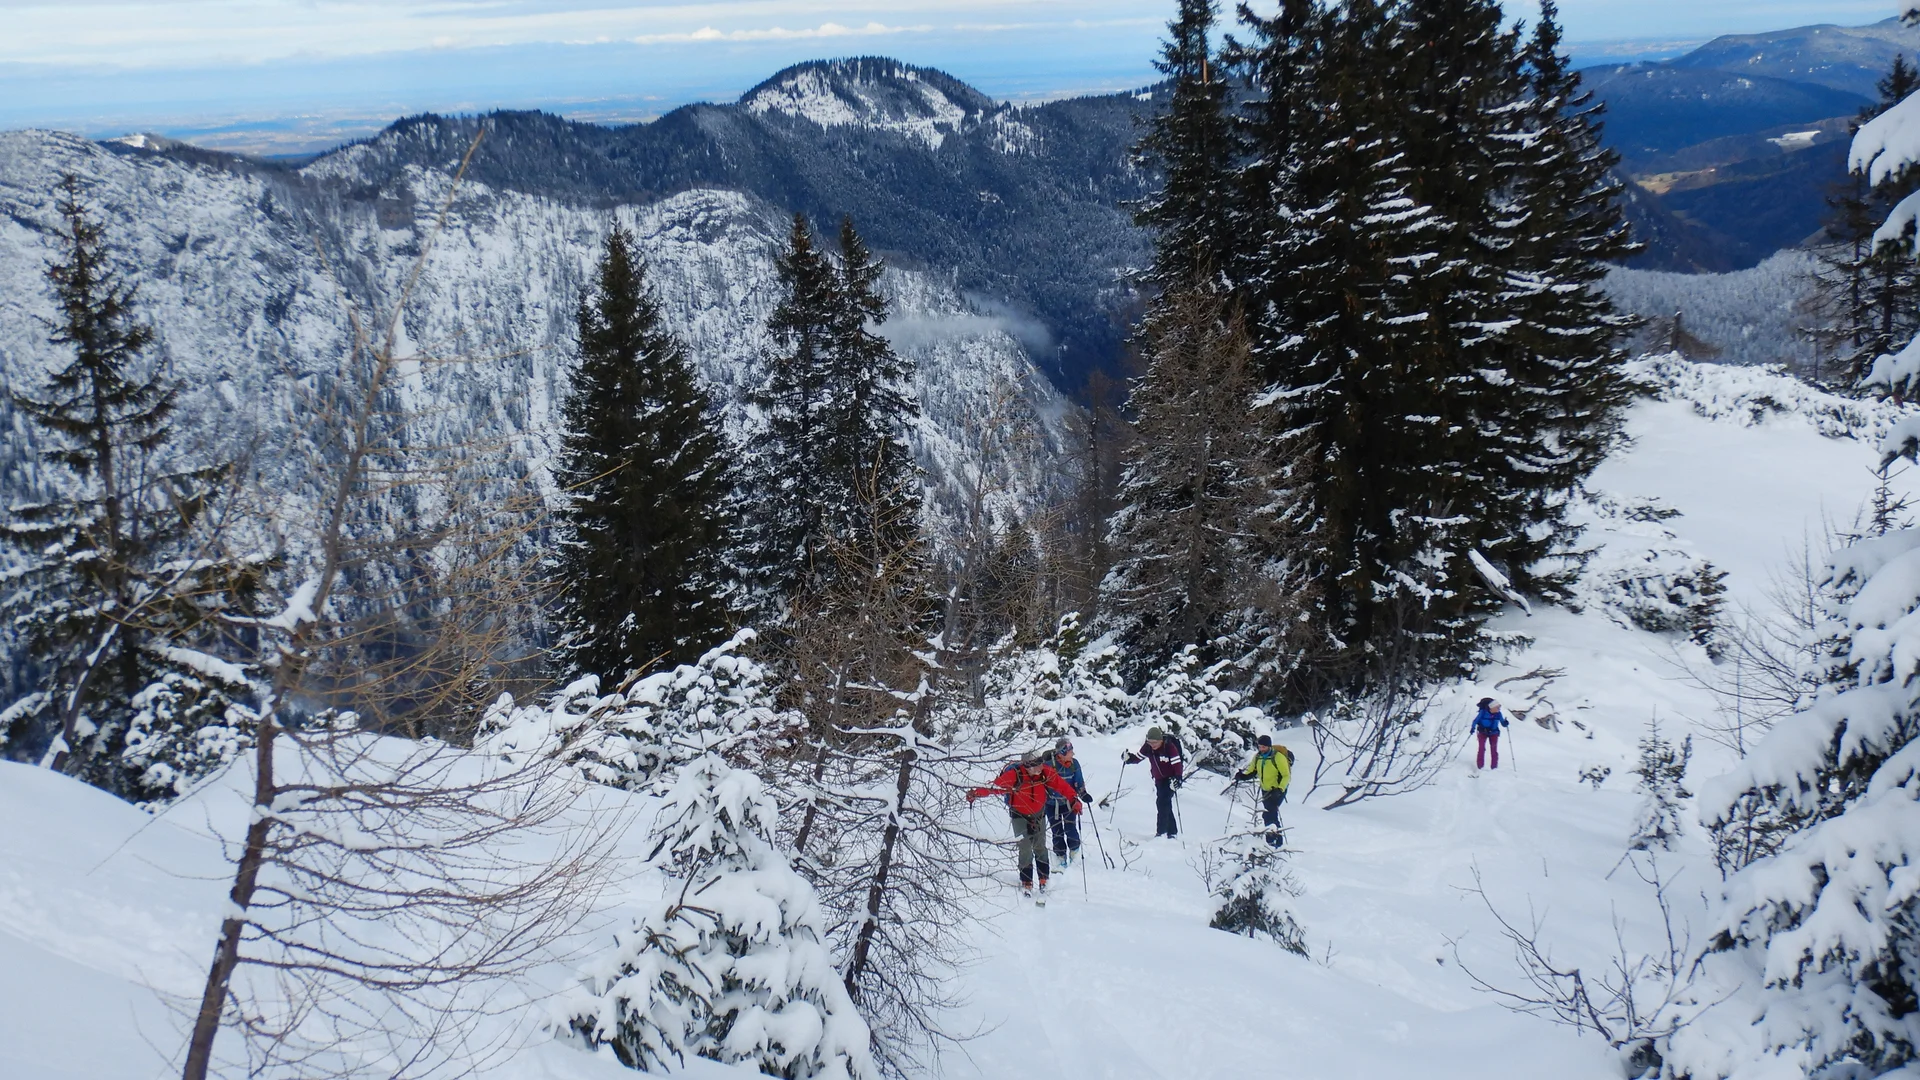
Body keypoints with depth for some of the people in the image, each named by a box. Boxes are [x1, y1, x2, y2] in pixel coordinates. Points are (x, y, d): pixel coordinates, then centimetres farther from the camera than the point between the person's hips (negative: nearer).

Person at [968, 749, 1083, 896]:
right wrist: (977, 793, -46)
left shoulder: (1045, 772, -20)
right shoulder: (1014, 775, -30)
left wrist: (1074, 799, -24)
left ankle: (1044, 879, 27)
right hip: (1020, 816, -3)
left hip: (1039, 815, 3)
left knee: (1040, 847, 10)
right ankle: (1026, 882, 8)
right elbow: (996, 785, -34)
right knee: (1026, 850, -7)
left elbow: (1060, 785, -15)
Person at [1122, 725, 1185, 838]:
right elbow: (1138, 757, 1)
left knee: (1162, 803, -17)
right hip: (1159, 779, 6)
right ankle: (1172, 832, 25)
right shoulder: (1147, 747, -8)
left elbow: (1178, 763, -25)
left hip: (1170, 779, -6)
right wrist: (1128, 757, -20)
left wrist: (1177, 779, -37)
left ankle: (1161, 832, -16)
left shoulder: (1169, 747, -24)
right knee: (1165, 805, 13)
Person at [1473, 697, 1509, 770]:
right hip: (1483, 732, -2)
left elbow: (1503, 724, -5)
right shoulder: (1483, 712, -21)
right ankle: (1480, 767, -4)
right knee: (1482, 749, -9)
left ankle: (1494, 768, 10)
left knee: (1494, 750, 2)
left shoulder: (1498, 714, -13)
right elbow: (1476, 720, -12)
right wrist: (1473, 728, -24)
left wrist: (1505, 723, -27)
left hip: (1493, 733, 2)